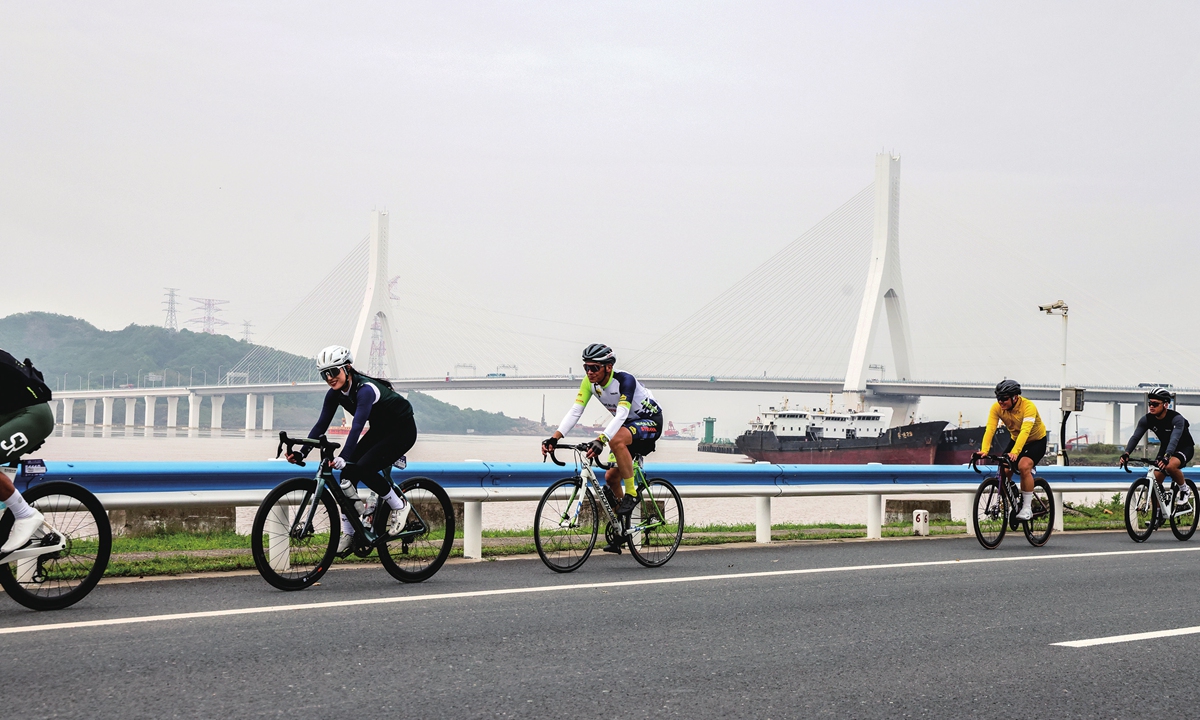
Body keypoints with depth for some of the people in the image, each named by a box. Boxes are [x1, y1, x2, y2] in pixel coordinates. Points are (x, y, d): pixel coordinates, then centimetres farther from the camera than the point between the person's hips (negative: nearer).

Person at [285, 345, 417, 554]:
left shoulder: (365, 389, -31)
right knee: (348, 472, -8)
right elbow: (321, 425, -7)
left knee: (364, 468, -25)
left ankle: (399, 506, -2)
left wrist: (343, 458, -52)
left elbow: (357, 427, -41)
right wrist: (302, 453, -19)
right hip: (380, 429, 8)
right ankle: (348, 534, -1)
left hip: (402, 430, -8)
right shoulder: (335, 393, -7)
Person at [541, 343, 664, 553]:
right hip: (628, 425, 8)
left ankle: (631, 494, -24)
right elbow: (575, 411, -17)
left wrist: (600, 441, -55)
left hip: (650, 422, -8)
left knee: (617, 439, -37)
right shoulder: (589, 383, -10)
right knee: (611, 477, 2)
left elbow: (621, 414, -42)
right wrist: (555, 437, -31)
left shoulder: (625, 381, -30)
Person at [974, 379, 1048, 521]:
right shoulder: (997, 407, -19)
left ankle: (1027, 508, -20)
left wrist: (1015, 452, -57)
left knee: (1024, 466, -29)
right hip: (1015, 439, 5)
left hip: (1036, 441, -5)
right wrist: (984, 450, -44)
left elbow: (1025, 431, -44)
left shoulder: (1028, 407, -33)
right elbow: (990, 429, -29)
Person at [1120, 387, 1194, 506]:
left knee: (1170, 466, -36)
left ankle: (1183, 488, -8)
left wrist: (1166, 456, -61)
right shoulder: (1147, 419, -15)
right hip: (1165, 447, 6)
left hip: (1184, 448, -6)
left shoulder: (1177, 419, -29)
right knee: (1156, 481, -6)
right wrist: (1126, 453, -41)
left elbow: (1174, 439, -43)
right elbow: (1135, 437, -22)